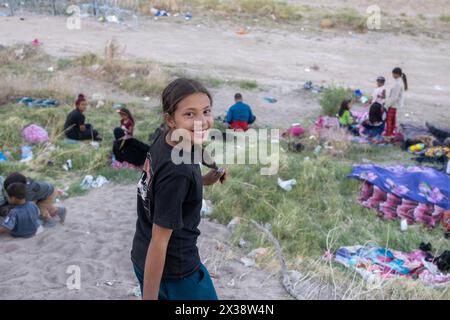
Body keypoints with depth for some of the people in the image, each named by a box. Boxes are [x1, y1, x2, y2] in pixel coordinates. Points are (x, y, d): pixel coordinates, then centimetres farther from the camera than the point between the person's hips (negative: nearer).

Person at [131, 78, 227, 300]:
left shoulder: (163, 141, -7)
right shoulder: (178, 171, -31)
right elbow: (159, 240, -26)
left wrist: (204, 181, 5)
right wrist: (149, 297, -20)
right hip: (175, 272, -7)